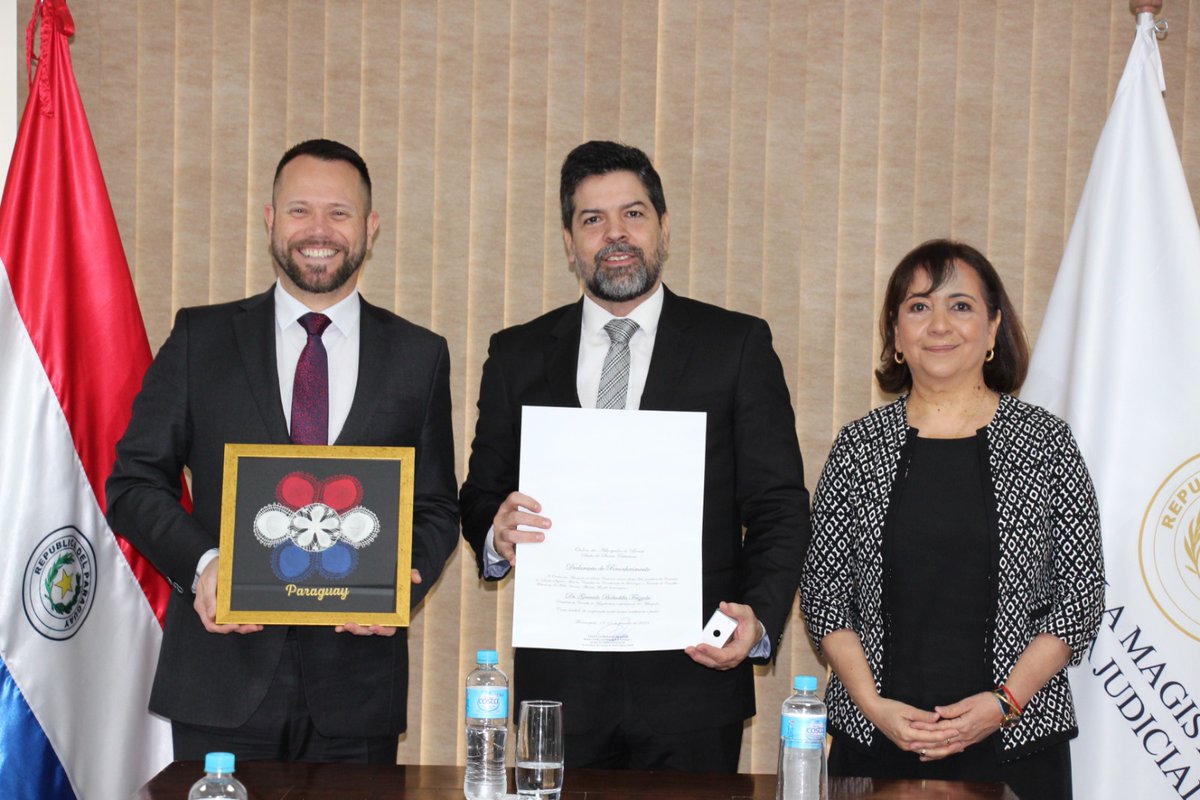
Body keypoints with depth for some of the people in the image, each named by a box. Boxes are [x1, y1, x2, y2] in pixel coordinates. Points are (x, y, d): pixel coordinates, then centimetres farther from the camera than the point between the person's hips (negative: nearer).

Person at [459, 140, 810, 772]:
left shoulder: (739, 346, 4)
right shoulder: (516, 356, 10)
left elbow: (779, 506, 1)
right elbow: (482, 495, 12)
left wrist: (759, 617, -15)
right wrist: (496, 534, -11)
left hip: (694, 678, -1)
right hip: (560, 681, 2)